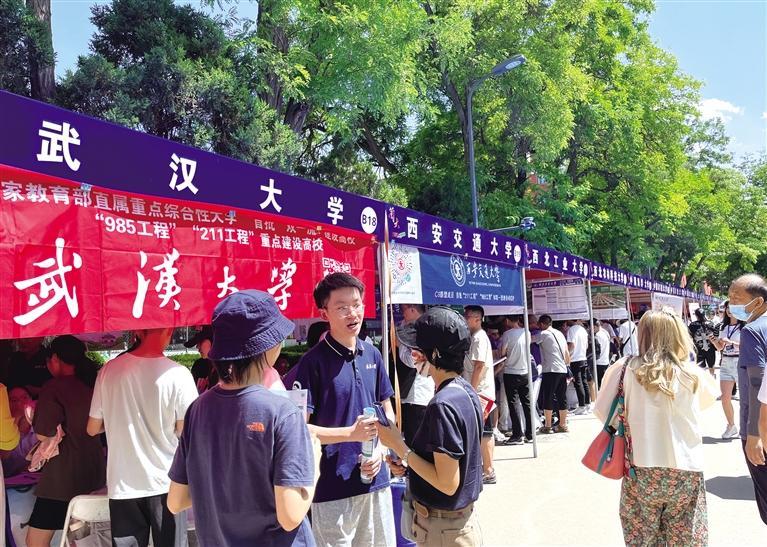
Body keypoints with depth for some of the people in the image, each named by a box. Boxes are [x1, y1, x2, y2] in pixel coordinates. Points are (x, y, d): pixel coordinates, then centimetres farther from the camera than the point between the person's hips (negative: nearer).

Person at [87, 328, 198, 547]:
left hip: (122, 485, 3)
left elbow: (93, 428, 5)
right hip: (166, 484, -2)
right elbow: (185, 433, -10)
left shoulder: (109, 370, -5)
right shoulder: (178, 374, -15)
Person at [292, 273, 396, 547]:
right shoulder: (313, 362, -13)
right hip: (332, 487, -5)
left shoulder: (373, 354, 5)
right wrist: (351, 433, -20)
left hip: (376, 481, 6)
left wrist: (380, 451, -3)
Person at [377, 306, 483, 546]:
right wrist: (409, 465, 1)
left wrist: (399, 446, -19)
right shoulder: (466, 391, 2)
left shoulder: (442, 405, -26)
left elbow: (447, 483, -24)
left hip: (442, 527, -8)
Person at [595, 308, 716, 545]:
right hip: (686, 472, 0)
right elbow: (711, 397, 15)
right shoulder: (692, 374, -7)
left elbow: (602, 411, -3)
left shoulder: (627, 368, -10)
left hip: (641, 471, 0)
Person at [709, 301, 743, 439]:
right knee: (725, 397, 3)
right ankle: (731, 426, 18)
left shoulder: (744, 326, -8)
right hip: (725, 363, 6)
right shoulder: (724, 327, 12)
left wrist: (730, 342, -23)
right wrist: (713, 341, -2)